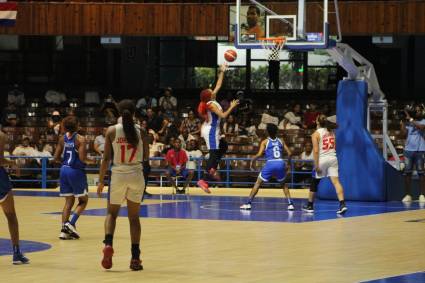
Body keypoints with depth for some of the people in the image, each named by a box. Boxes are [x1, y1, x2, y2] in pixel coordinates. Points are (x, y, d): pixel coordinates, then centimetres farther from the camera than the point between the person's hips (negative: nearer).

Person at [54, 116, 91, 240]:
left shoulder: (62, 139, 5)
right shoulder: (81, 139, -12)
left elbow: (56, 158, 5)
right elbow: (82, 158, -20)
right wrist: (89, 160, 0)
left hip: (64, 170, 6)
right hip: (76, 171, -6)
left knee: (69, 201, 12)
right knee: (83, 200, 9)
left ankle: (64, 230, 4)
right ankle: (71, 223, -8)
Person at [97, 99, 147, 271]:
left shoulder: (112, 131, -5)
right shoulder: (141, 131, -2)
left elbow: (106, 158, -4)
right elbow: (145, 157, 4)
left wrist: (101, 181, 2)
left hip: (118, 175, -1)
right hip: (136, 176, 1)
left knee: (112, 213, 17)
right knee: (134, 217, 10)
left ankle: (108, 244, -9)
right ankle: (135, 257, 5)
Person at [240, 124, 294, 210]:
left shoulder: (265, 142, 9)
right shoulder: (281, 141, 17)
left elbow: (259, 154, -4)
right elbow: (289, 153, 12)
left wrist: (252, 160, 12)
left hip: (270, 164, -3)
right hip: (280, 163, 3)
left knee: (258, 183, 11)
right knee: (283, 184, 25)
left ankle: (248, 203, 5)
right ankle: (290, 204, 13)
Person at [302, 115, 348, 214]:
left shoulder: (316, 134, -6)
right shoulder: (331, 132, 11)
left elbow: (316, 151, -12)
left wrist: (316, 165, -13)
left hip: (322, 159, -4)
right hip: (333, 158, 4)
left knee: (314, 183, 12)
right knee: (336, 181, -7)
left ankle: (309, 205, 24)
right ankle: (342, 204, -23)